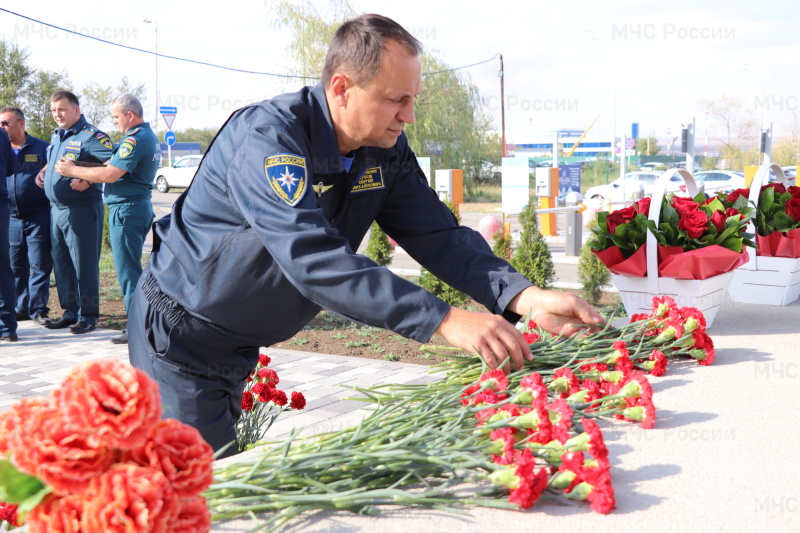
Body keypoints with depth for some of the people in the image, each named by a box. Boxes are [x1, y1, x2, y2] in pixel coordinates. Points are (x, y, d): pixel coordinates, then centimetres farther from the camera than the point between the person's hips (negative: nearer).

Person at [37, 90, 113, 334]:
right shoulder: (55, 136, 16)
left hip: (81, 209, -9)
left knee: (84, 265, -4)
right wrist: (43, 172, 15)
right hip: (56, 209, 9)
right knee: (61, 265, 13)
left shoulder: (91, 136, -10)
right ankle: (71, 312, 23)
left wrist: (87, 179, -28)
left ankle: (88, 316, 4)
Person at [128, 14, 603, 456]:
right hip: (180, 338, -7)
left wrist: (525, 297, -26)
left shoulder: (387, 152, -6)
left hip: (240, 345, 7)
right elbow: (313, 259, -42)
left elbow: (438, 234, -8)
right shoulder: (267, 137, -31)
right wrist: (444, 321, -47)